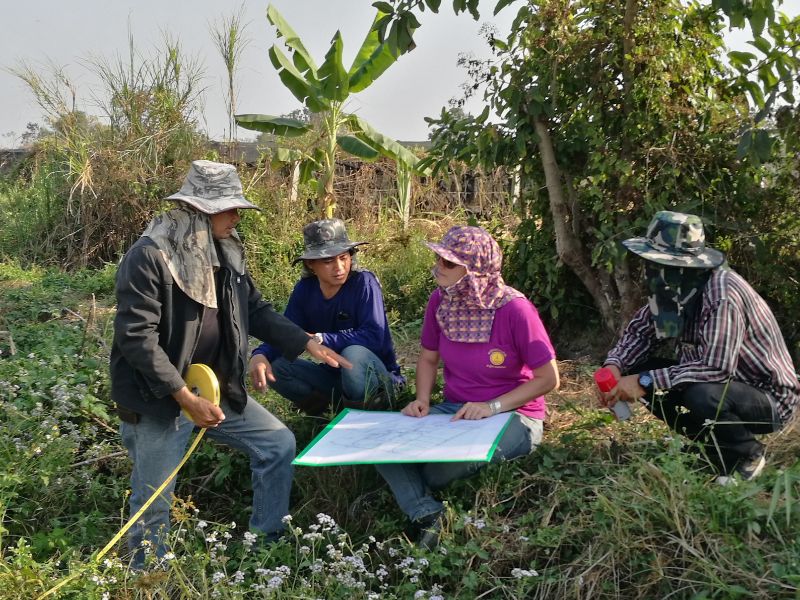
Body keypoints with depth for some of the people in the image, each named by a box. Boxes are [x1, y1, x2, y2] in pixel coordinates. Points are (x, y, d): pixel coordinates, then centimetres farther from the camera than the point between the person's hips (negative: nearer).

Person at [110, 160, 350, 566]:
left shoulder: (224, 253, 5)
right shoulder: (148, 257, -19)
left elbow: (256, 310, 15)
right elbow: (136, 337, -23)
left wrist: (308, 344, 7)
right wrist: (185, 398, -24)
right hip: (159, 396, -7)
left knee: (278, 444, 8)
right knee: (153, 499, 3)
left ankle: (268, 543, 23)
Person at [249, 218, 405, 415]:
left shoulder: (364, 283, -18)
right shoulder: (305, 289, -3)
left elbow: (374, 336, -27)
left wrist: (320, 339, -31)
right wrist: (260, 355, -25)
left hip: (377, 379, -5)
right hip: (334, 376, 5)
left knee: (354, 354, -36)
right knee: (276, 367, -14)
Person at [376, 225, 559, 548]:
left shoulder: (514, 310, -19)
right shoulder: (440, 301, -4)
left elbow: (548, 378, -13)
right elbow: (428, 358, 11)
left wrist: (493, 406, -21)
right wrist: (422, 401, -7)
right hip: (454, 410, 5)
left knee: (458, 457, -35)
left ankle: (410, 488, -1)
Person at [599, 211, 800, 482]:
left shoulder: (722, 295, -30)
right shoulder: (674, 288, -5)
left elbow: (716, 368, -36)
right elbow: (640, 332, 3)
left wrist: (645, 381, -32)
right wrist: (614, 366, -17)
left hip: (768, 397, -8)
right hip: (720, 381, 8)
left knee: (701, 396, -38)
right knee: (634, 369, -6)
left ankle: (748, 456, -4)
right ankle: (716, 445, 7)